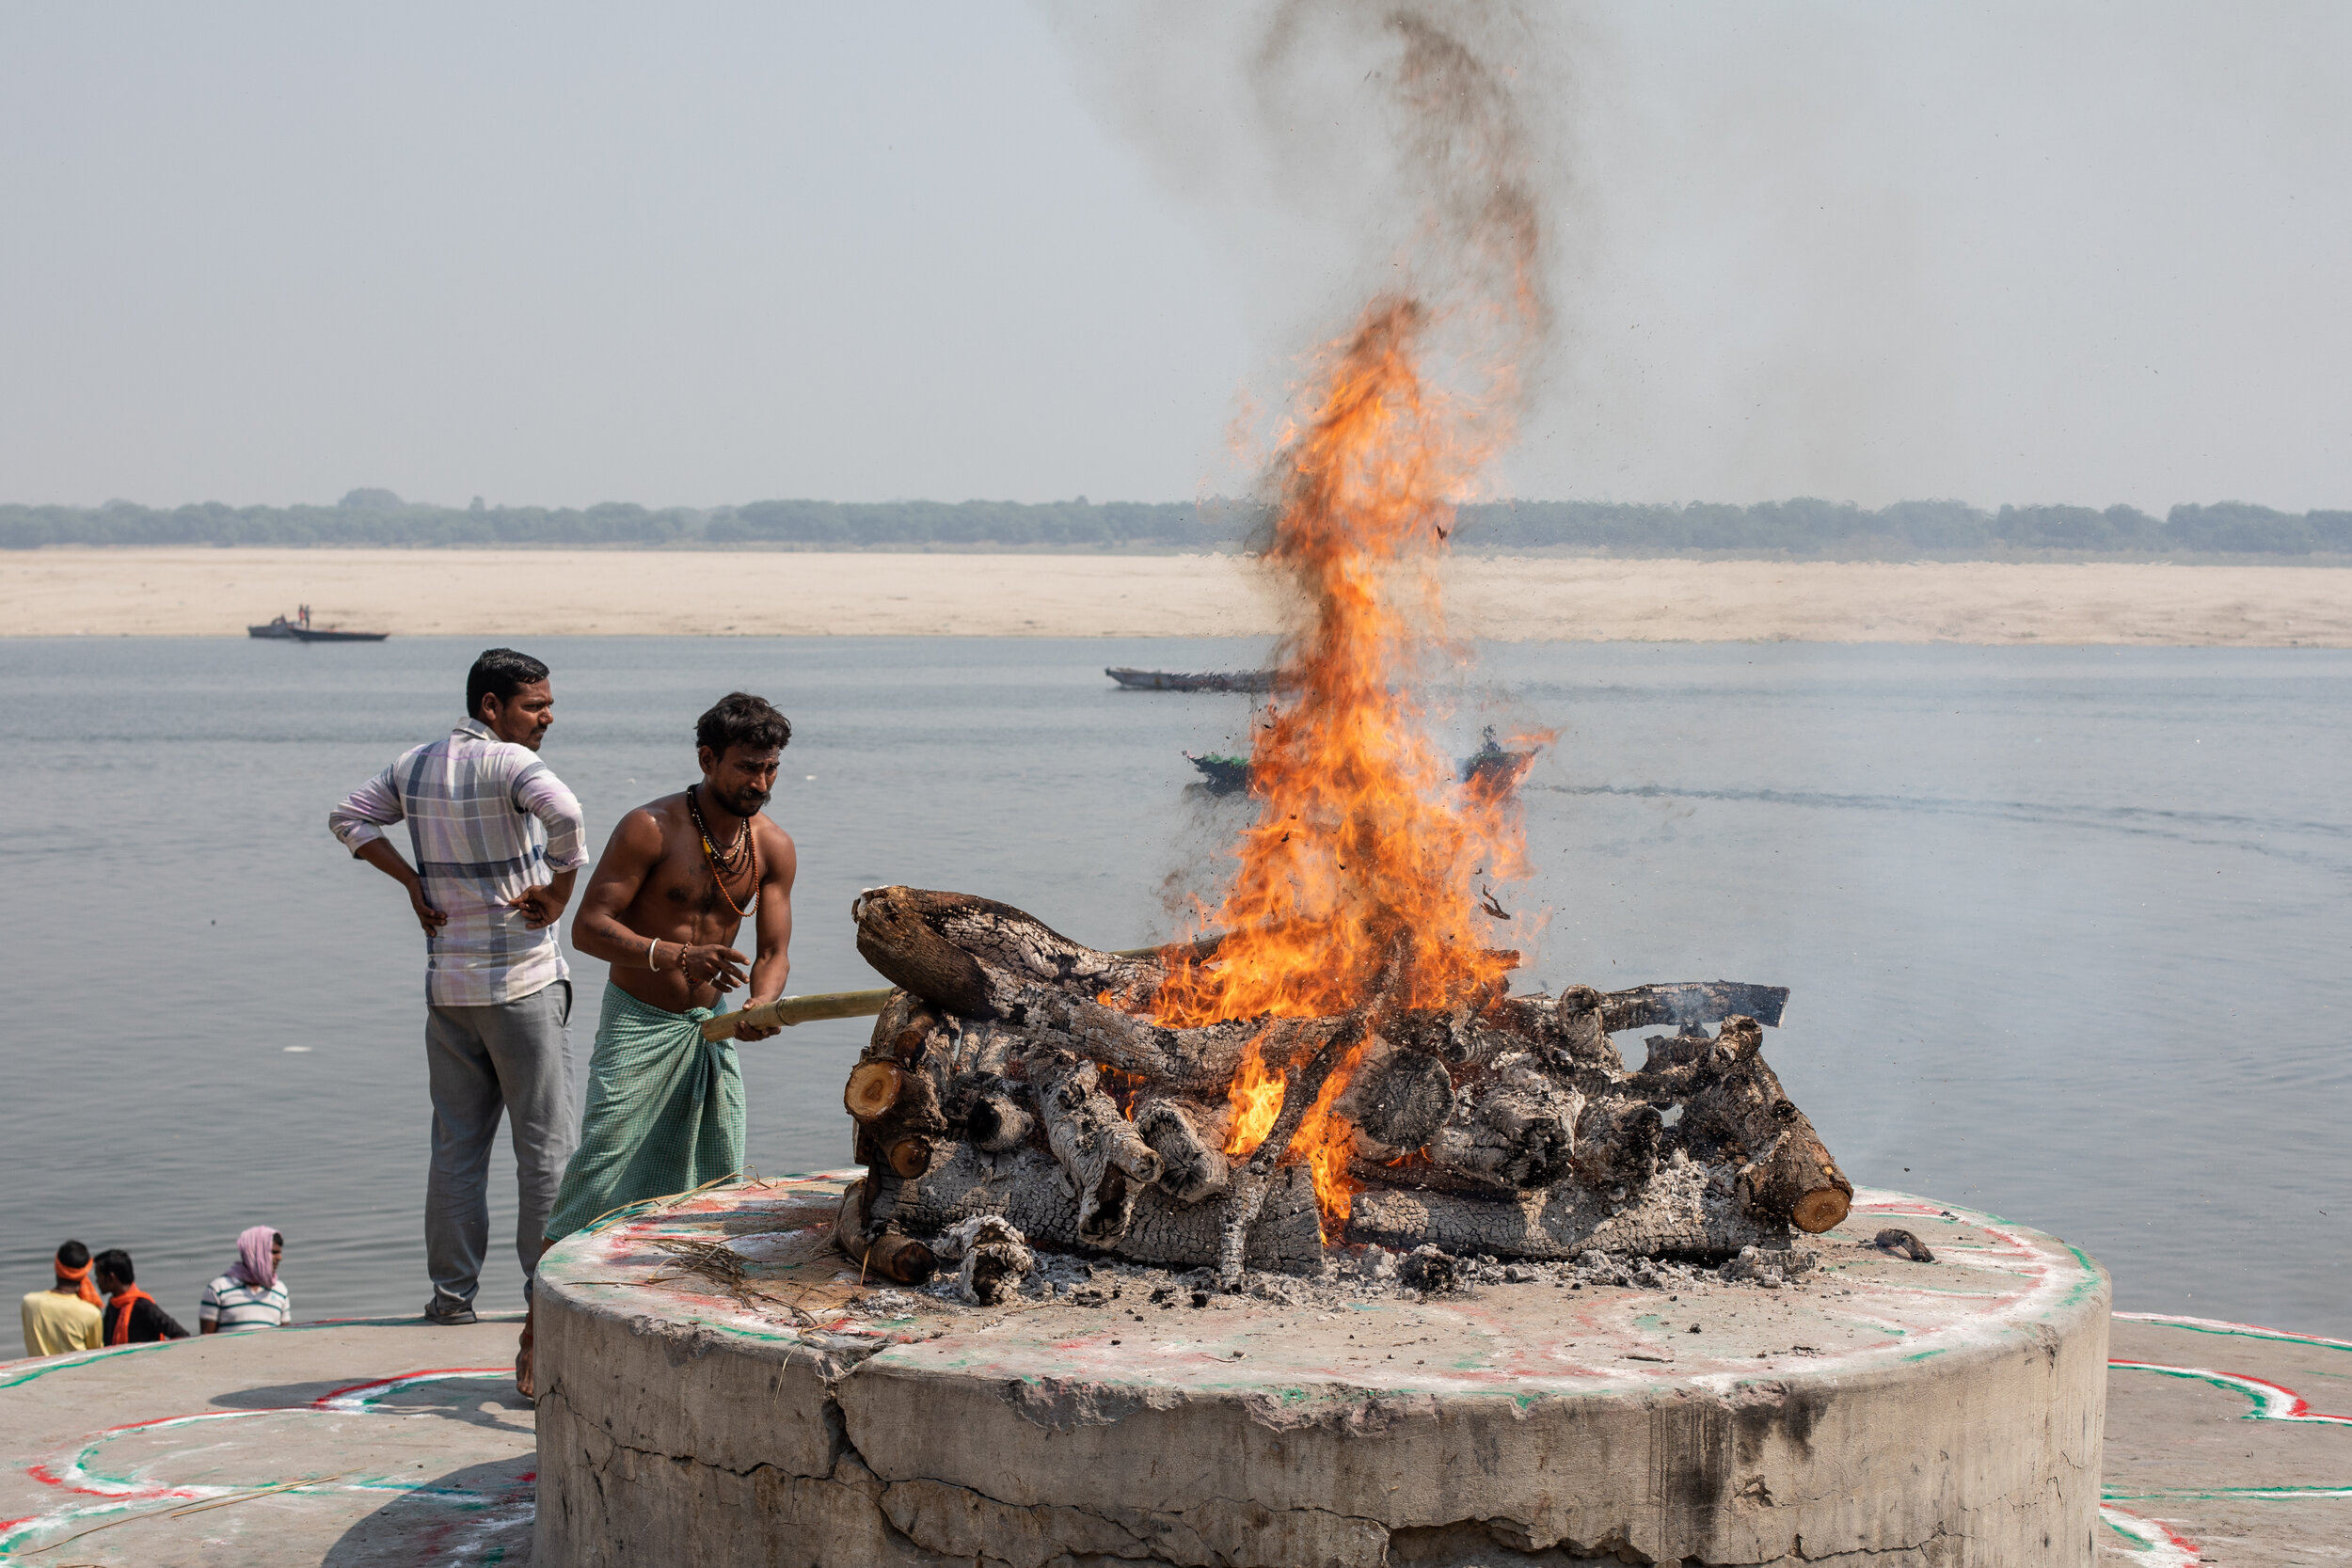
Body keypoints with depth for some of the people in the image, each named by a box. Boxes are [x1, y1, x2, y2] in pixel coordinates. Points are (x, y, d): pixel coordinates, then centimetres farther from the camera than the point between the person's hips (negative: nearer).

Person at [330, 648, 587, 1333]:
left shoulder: (415, 765, 8)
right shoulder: (508, 765, -15)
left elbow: (350, 818, 16)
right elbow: (564, 815, -33)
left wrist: (412, 881, 9)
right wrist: (559, 893, -18)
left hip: (447, 982, 6)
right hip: (521, 981, -6)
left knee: (456, 1143, 12)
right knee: (546, 1142, 2)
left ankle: (453, 1290, 13)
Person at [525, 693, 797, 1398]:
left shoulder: (774, 848, -1)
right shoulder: (651, 829, -17)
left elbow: (773, 951, 0)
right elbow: (589, 926, -19)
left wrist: (758, 1006, -23)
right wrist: (675, 955, -33)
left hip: (713, 1029, 5)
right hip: (639, 1024, -5)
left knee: (714, 1186, 5)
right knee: (599, 1175, -9)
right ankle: (536, 1334, -1)